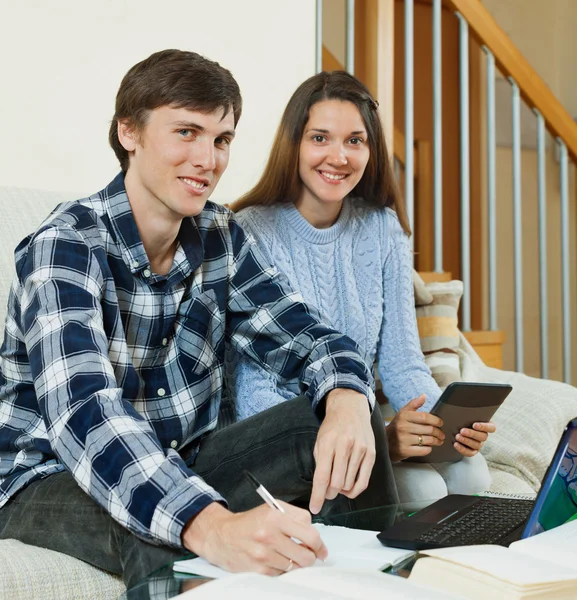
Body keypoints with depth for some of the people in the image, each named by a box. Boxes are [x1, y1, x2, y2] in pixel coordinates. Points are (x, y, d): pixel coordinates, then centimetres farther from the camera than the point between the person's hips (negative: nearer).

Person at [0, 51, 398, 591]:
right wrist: (212, 526, -54)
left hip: (182, 464, 6)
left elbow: (304, 337, -2)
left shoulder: (221, 238, -1)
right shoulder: (66, 247, -21)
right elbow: (84, 415, -37)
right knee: (166, 541, -38)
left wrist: (347, 403, -29)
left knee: (345, 426, -11)